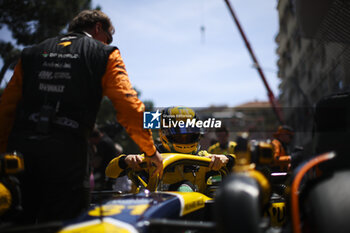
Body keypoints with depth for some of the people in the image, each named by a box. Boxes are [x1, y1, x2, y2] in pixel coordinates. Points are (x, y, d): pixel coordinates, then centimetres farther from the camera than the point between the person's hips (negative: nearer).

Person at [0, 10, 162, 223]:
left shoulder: (32, 53, 20)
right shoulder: (105, 55, 8)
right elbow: (129, 108, -3)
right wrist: (151, 151, 7)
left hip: (19, 147, 5)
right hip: (67, 151, -4)